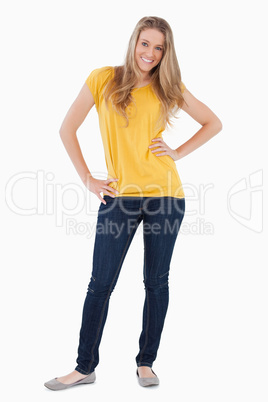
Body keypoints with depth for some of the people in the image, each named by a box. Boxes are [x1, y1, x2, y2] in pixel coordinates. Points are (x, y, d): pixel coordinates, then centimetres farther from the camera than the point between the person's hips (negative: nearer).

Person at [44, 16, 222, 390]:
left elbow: (214, 123, 16)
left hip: (165, 194, 1)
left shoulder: (170, 88, 6)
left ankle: (146, 362, 25)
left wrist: (179, 152, 3)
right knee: (101, 283, 2)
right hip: (119, 195, -1)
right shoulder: (103, 79, 3)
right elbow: (67, 129, 6)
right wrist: (87, 179, 0)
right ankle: (85, 367, 18)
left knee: (156, 281, 8)